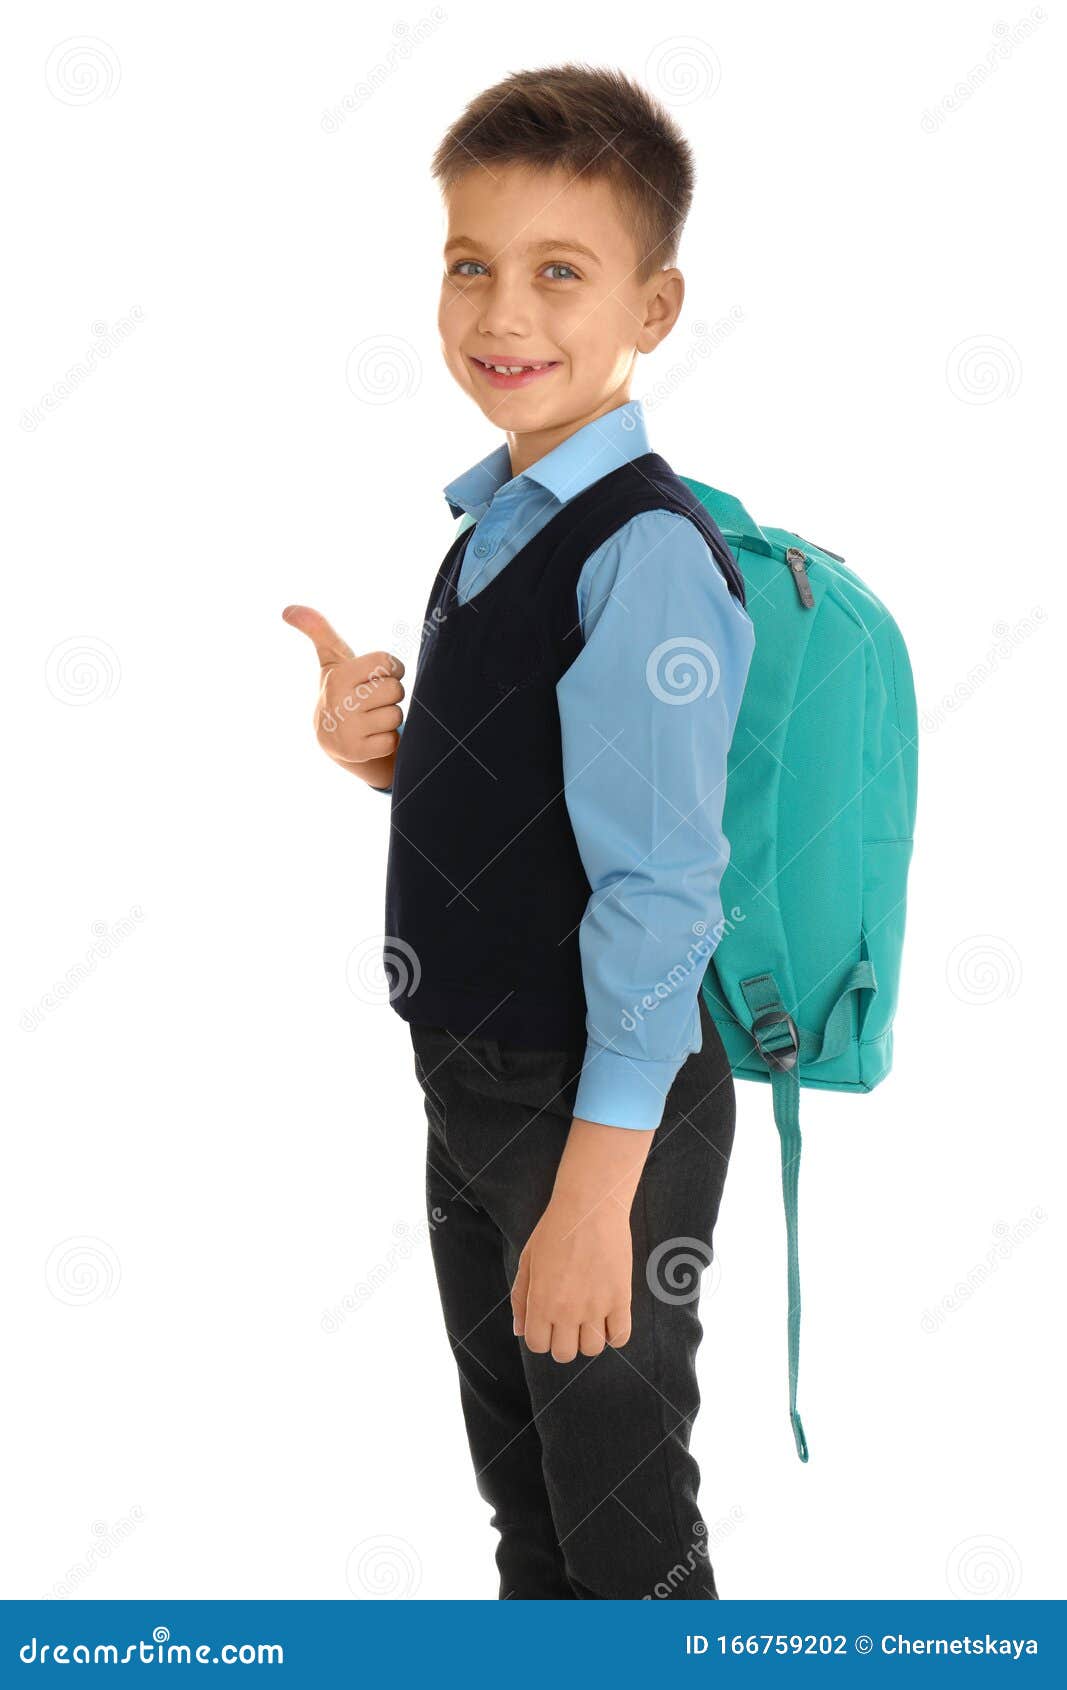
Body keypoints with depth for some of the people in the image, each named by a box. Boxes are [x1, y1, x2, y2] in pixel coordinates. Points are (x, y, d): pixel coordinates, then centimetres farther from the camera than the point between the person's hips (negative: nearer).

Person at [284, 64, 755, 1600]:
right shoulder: (494, 523, 7)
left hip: (604, 1117, -8)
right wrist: (385, 749, -4)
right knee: (518, 1484, 24)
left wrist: (596, 1188, -24)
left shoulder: (646, 555, -21)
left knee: (621, 1527, 9)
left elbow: (658, 886, -24)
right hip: (471, 1080, 9)